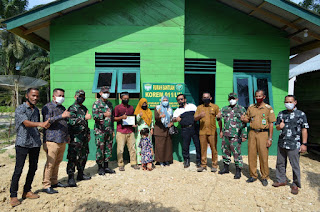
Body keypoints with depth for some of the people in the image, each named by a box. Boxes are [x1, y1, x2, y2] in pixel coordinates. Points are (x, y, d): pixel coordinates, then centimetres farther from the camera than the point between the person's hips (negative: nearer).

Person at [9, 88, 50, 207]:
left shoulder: (36, 110, 13)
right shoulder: (20, 109, -7)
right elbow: (26, 123, -24)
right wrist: (41, 124, -41)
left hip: (35, 143, 6)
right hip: (22, 143, -6)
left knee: (33, 168, 10)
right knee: (18, 169, -4)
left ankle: (27, 191, 23)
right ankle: (13, 196, 8)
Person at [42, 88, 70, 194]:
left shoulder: (62, 108, 21)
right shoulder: (48, 107, -3)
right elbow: (48, 121, -18)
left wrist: (67, 135, 24)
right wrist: (62, 116, -25)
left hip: (62, 140, 7)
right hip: (52, 140, -7)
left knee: (57, 162, 12)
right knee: (50, 163, -6)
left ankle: (54, 181, 23)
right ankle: (46, 185, 2)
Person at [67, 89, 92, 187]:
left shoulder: (84, 108, 17)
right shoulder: (72, 108, -8)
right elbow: (72, 121, -23)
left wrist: (88, 134, 23)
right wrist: (84, 117, -23)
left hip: (84, 136, 8)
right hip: (75, 137, -8)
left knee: (83, 156, 14)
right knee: (73, 157, -6)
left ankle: (80, 174, 26)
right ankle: (71, 177, -1)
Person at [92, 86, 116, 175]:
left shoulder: (110, 103, 15)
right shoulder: (96, 103, -3)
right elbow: (94, 116, -16)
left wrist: (113, 129, 16)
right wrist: (104, 115, -35)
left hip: (109, 130, 6)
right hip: (100, 130, -5)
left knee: (108, 148, 8)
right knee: (100, 149, -1)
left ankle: (106, 166, 20)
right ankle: (100, 167, 12)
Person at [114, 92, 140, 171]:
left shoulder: (131, 107, 16)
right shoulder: (117, 107, 2)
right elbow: (114, 118, 1)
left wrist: (134, 123, 6)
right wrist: (121, 117, -16)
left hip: (130, 131, 4)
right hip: (121, 132, -4)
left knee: (132, 148, 5)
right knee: (120, 149, -2)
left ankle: (133, 163, 16)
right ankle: (120, 165, 11)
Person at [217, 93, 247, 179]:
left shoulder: (241, 109, 2)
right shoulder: (224, 109, 13)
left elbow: (244, 123, 0)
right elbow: (221, 120, 19)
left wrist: (244, 135, -5)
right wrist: (221, 131, 12)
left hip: (235, 136, -5)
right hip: (225, 135, 5)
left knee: (237, 153, -4)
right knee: (225, 151, 13)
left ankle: (238, 171, 7)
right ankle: (226, 168, 28)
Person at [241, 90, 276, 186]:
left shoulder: (268, 108, -1)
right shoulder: (251, 107, 9)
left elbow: (271, 124, -2)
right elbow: (247, 119, 17)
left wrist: (270, 138, -7)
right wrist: (243, 119, -9)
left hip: (263, 133, -3)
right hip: (252, 133, 3)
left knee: (263, 156, -1)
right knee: (251, 155, 6)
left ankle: (264, 177, 14)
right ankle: (253, 175, 19)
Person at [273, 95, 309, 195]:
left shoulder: (301, 114, -2)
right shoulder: (281, 114, 10)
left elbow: (304, 130, -3)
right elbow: (277, 126, 18)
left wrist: (304, 144, -8)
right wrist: (279, 126, -7)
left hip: (294, 145, -5)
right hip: (281, 143, 5)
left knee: (295, 165, 3)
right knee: (280, 163, 13)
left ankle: (295, 184, 19)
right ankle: (281, 180, 29)